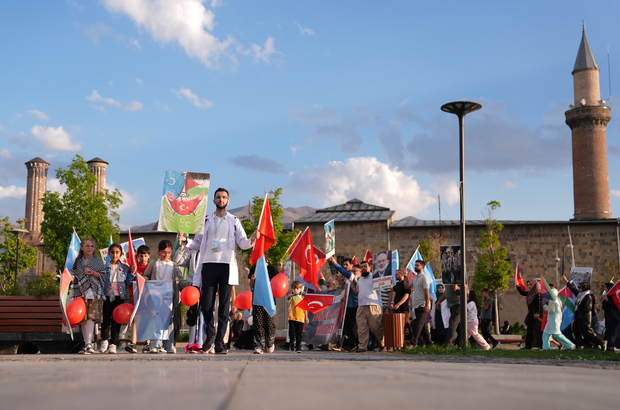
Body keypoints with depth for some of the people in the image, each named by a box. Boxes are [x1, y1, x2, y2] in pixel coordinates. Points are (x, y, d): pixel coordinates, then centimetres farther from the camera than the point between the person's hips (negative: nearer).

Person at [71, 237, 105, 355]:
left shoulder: (98, 262, 8)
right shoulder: (77, 262, 14)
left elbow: (104, 276, 4)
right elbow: (73, 276, 14)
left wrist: (93, 273, -9)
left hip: (94, 293, -3)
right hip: (80, 292, 3)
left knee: (90, 317, -16)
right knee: (83, 319, 3)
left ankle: (89, 344, -24)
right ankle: (87, 345, 11)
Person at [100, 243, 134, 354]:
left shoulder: (125, 268, 8)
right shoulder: (105, 267, 6)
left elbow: (128, 282, 6)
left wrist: (132, 273, -5)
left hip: (119, 296, 1)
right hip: (107, 296, 0)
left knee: (116, 320, 2)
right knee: (106, 319, -4)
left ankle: (113, 344, 6)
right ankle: (104, 340, 14)